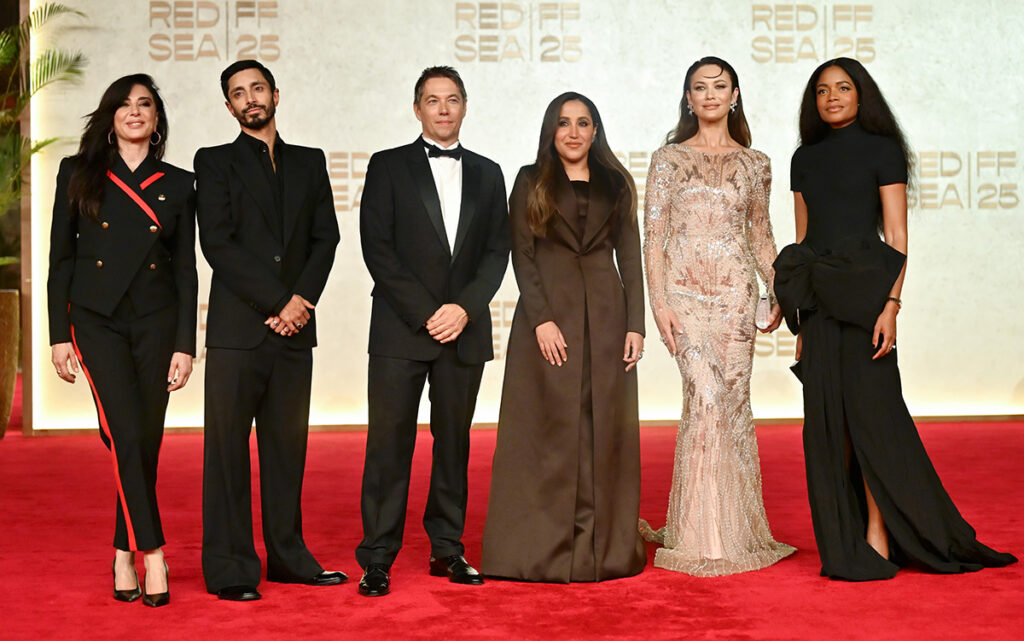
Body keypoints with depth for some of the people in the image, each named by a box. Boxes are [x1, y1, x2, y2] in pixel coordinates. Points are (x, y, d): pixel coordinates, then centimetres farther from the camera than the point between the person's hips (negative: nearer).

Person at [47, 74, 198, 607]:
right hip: (97, 319, -1)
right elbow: (60, 258, 6)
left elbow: (186, 270, 6)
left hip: (157, 322, 1)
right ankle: (151, 554, -7)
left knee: (146, 444, 2)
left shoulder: (177, 184, 8)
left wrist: (185, 345, -1)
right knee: (126, 436, -14)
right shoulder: (79, 174, 6)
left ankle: (123, 555, 16)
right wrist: (59, 334, -1)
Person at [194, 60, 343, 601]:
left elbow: (326, 238, 9)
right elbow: (217, 244, -5)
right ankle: (229, 568, 3)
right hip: (237, 328, -3)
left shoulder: (310, 163, 17)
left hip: (294, 330, 3)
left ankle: (287, 556, 16)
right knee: (228, 446, -2)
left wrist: (301, 299, -7)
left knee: (287, 444, 8)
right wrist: (277, 301, -11)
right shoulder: (215, 162, 6)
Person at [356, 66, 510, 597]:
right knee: (389, 444, -3)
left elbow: (497, 251, 8)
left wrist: (465, 308, -8)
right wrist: (425, 313, -10)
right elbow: (376, 248, -3)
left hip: (464, 330, 3)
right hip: (400, 330, -3)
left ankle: (447, 549, 18)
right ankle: (377, 559, 4)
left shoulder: (487, 173, 15)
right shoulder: (388, 167, 5)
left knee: (454, 442, 8)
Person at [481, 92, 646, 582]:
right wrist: (542, 320, -13)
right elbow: (521, 256, -1)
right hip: (547, 311, -2)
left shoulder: (616, 184, 12)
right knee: (548, 428, -2)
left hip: (605, 315, 2)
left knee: (604, 428, 4)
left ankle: (606, 547, 11)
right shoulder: (530, 182, 6)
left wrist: (635, 325, -1)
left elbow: (630, 257, 9)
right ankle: (543, 547, 5)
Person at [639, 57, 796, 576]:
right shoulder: (669, 159, 6)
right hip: (684, 290, -2)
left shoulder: (754, 163, 13)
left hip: (736, 291, 2)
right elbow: (652, 236, 1)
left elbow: (761, 236, 17)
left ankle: (737, 527, 13)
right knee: (705, 397, -12)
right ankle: (703, 534, -2)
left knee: (735, 400, 1)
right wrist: (658, 302, -8)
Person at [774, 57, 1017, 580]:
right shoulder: (806, 158, 14)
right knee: (826, 419, 4)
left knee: (870, 413, -5)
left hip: (863, 295, -5)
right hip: (818, 301, 5)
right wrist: (799, 321, 12)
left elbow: (897, 237, -6)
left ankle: (877, 538, 4)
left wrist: (891, 305, -17)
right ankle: (844, 542, 12)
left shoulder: (880, 150, 0)